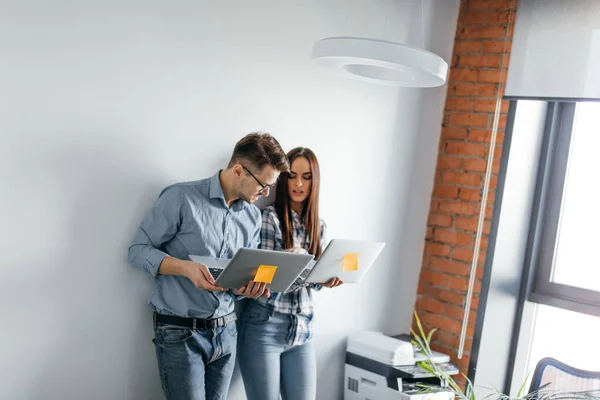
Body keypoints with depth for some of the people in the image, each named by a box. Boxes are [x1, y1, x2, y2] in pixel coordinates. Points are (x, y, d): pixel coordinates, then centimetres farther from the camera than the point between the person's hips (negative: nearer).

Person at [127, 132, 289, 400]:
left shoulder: (252, 217, 8)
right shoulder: (181, 198, -11)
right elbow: (138, 251, -9)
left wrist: (249, 288, -9)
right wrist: (186, 267, -25)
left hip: (226, 331, 6)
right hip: (180, 332, -5)